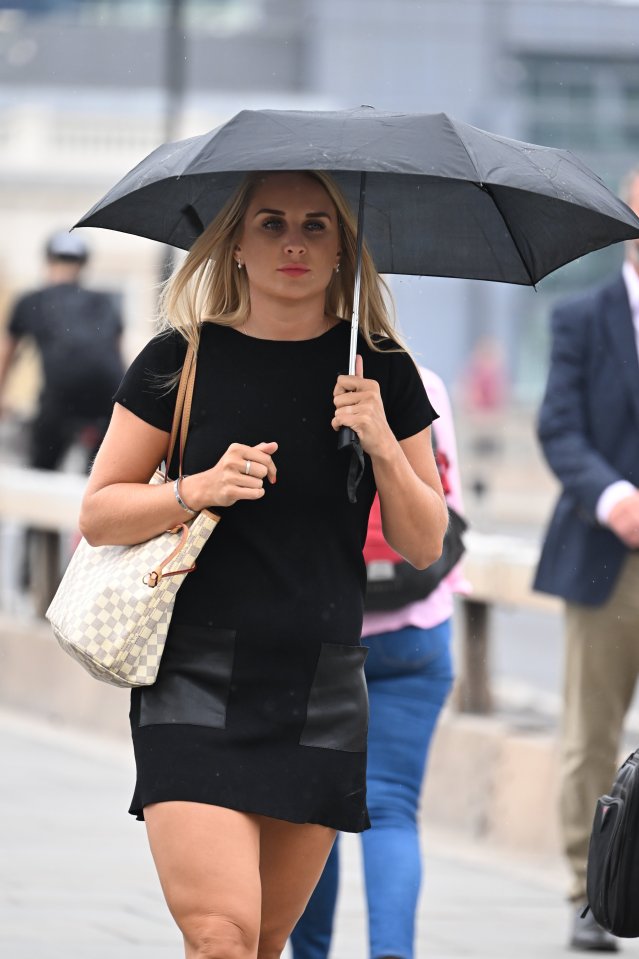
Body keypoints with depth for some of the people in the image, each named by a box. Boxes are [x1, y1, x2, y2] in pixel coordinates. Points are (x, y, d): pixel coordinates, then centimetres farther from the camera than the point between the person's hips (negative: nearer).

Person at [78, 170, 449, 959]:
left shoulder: (381, 373, 6)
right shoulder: (182, 360, 0)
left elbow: (424, 545, 8)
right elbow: (97, 516, 3)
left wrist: (383, 444, -9)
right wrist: (198, 490, -15)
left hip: (321, 694, 3)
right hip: (196, 680, -3)